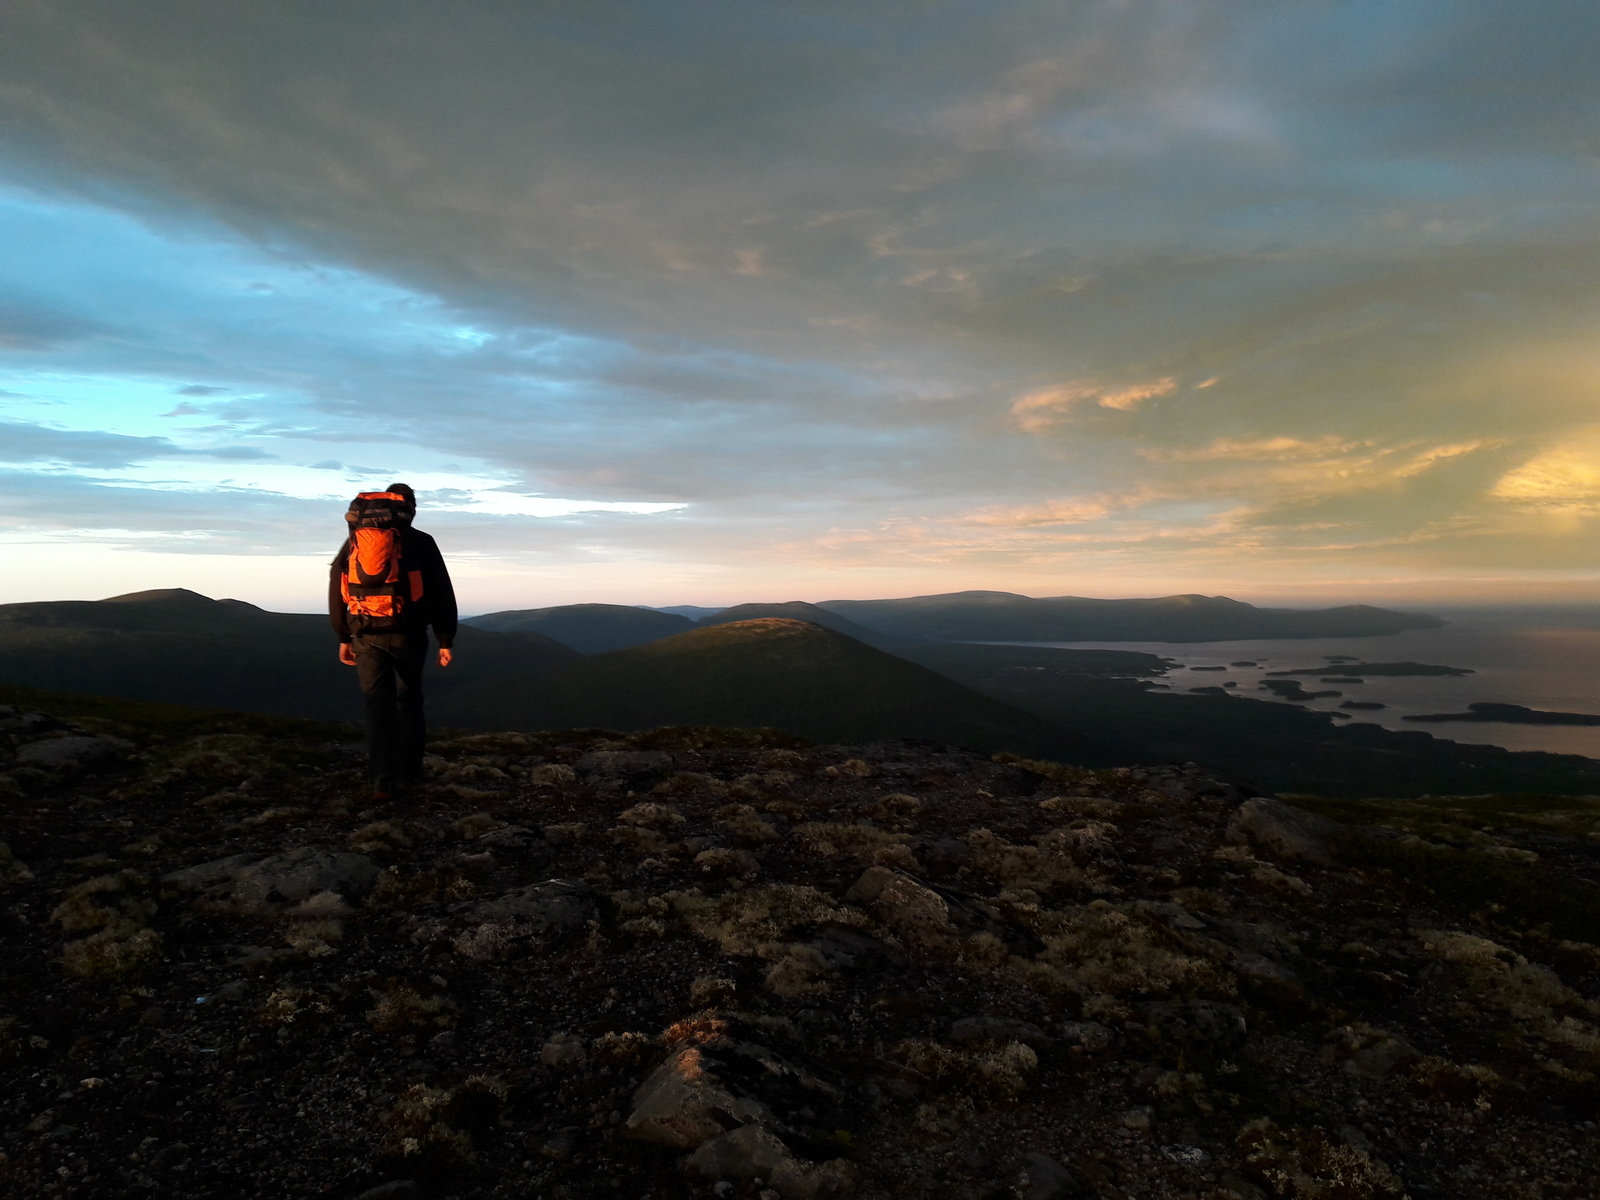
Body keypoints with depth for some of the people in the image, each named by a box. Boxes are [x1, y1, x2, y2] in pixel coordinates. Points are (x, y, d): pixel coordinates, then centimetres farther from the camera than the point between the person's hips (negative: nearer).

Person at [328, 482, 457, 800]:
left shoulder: (353, 541, 11)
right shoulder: (421, 542, 1)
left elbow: (336, 592, 11)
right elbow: (442, 594, -1)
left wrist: (343, 637, 17)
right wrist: (445, 640, 3)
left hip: (365, 635, 2)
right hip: (408, 634, -2)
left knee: (378, 705, 4)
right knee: (408, 701, 14)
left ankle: (384, 782, -5)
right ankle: (409, 774, 18)